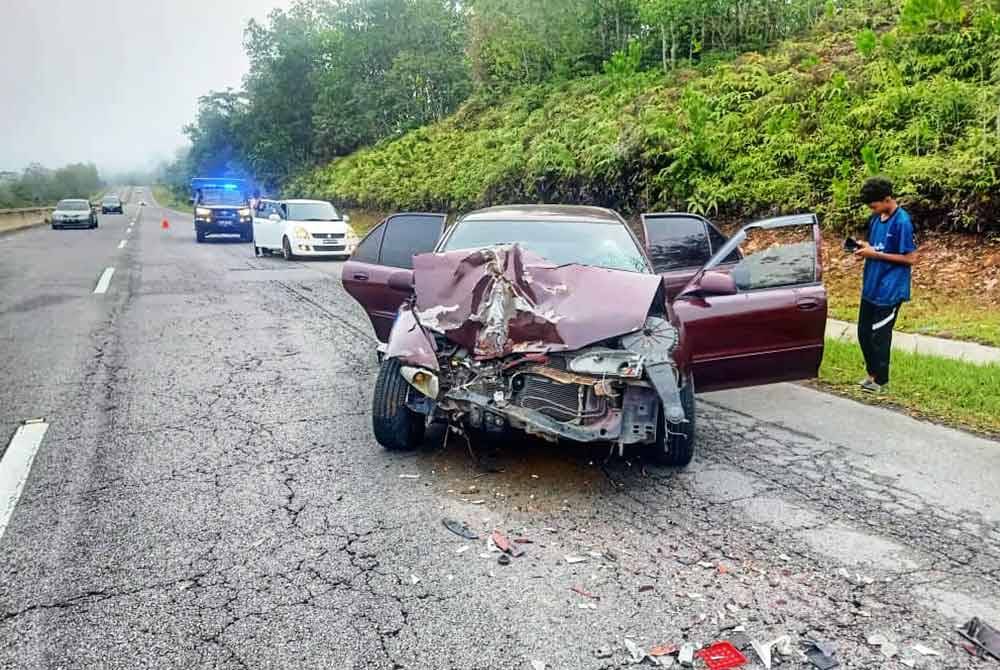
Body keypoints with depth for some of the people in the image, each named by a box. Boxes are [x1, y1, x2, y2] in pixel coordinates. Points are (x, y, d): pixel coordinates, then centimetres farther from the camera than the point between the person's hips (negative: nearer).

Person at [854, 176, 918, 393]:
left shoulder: (902, 222, -17)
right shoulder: (876, 218, 6)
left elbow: (910, 258, -16)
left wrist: (875, 254, -18)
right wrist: (864, 246, -3)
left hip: (889, 290, -7)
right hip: (871, 286, 7)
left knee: (879, 335, 2)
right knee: (863, 332, 13)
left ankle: (880, 379, 18)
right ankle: (872, 372, 30)